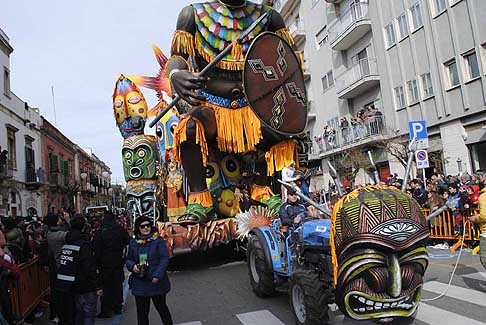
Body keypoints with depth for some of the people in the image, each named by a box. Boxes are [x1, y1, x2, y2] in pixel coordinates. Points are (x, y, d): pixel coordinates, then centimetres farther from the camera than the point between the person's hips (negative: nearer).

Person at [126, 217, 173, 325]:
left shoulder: (158, 240, -7)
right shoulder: (133, 243, 4)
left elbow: (164, 259, -11)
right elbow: (128, 260, 14)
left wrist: (157, 275, -20)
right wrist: (133, 266, -9)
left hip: (157, 282, -3)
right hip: (140, 284, 3)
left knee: (161, 307, 14)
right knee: (142, 312, 11)